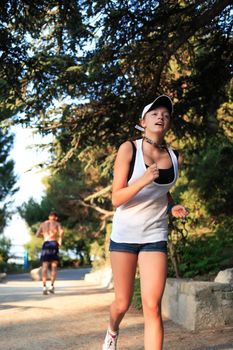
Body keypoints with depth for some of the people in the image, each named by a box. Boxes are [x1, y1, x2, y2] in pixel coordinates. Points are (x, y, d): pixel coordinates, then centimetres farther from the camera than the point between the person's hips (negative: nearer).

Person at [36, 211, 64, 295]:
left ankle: (44, 287, -10)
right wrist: (60, 240, 0)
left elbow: (37, 235, 8)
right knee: (54, 266, 3)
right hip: (54, 243, -2)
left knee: (45, 267, 1)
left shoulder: (43, 224, 18)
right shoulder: (57, 223, 8)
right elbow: (61, 231, -12)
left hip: (45, 244, 2)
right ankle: (52, 286, -7)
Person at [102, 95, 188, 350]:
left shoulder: (175, 158, 3)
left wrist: (172, 207, 1)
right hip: (125, 233, -2)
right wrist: (144, 180, -28)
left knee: (152, 307, -10)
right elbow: (116, 199, -13)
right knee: (123, 303, 9)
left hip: (155, 236, 2)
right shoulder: (129, 149, -9)